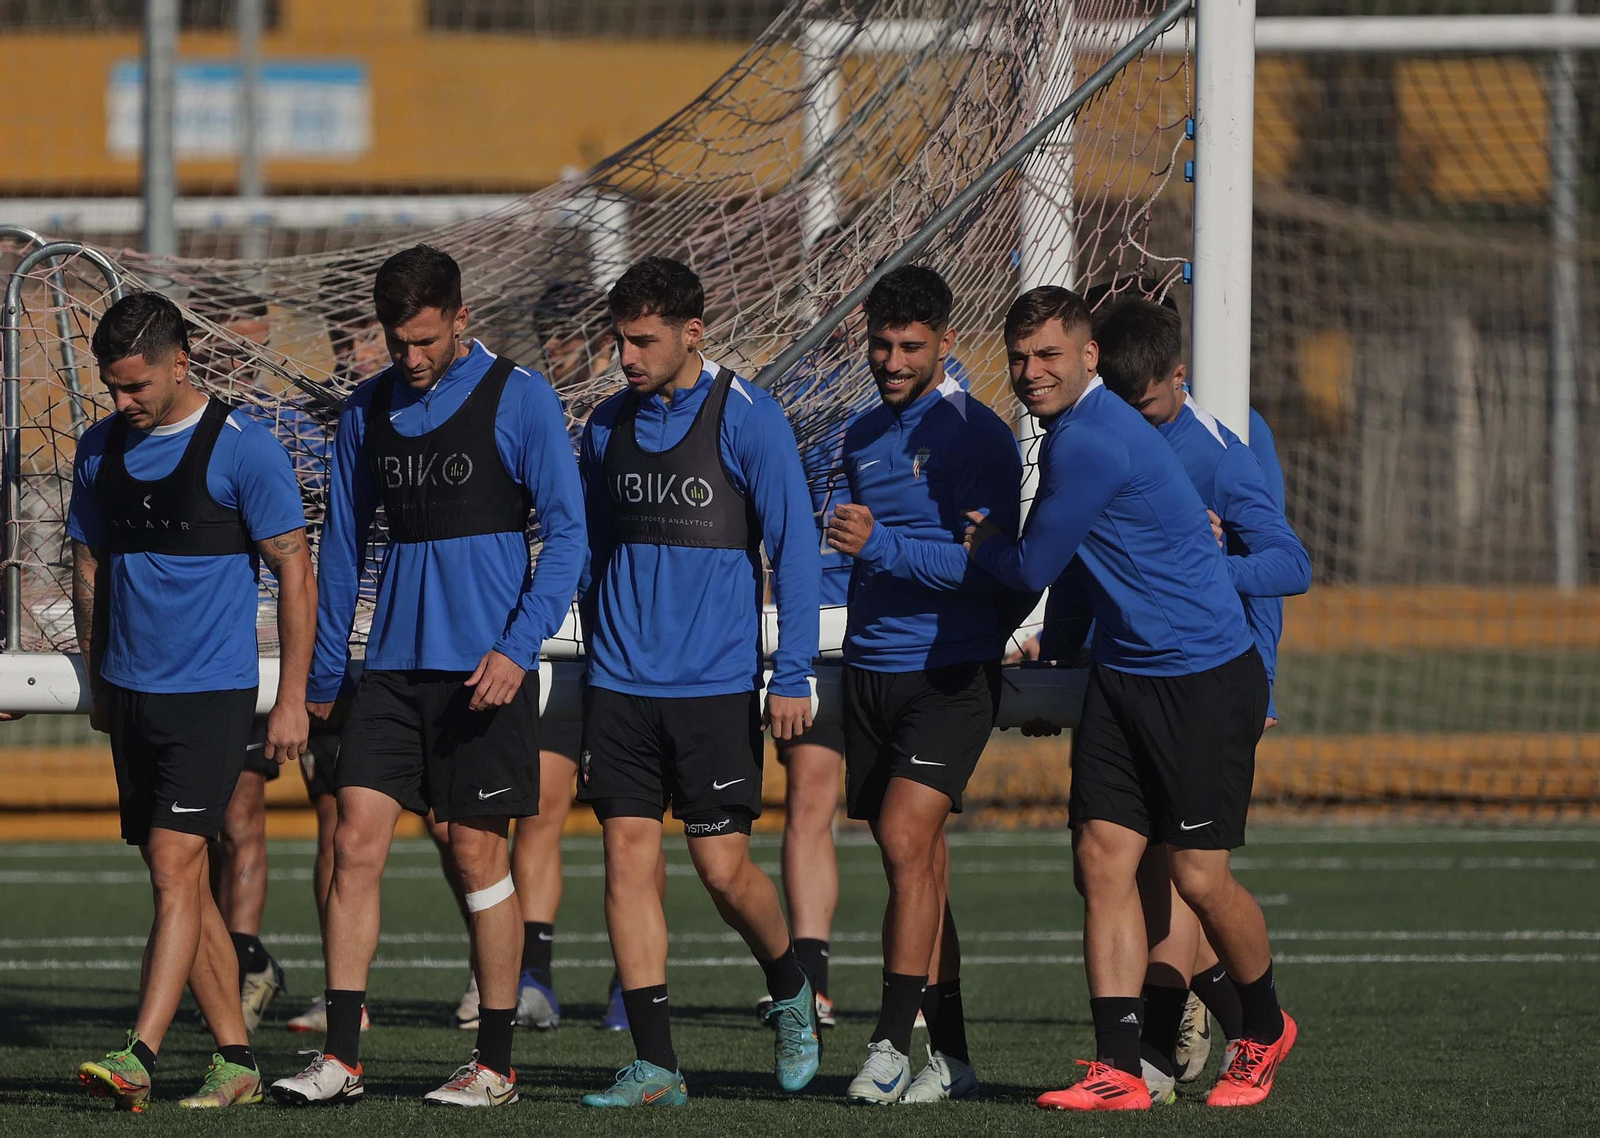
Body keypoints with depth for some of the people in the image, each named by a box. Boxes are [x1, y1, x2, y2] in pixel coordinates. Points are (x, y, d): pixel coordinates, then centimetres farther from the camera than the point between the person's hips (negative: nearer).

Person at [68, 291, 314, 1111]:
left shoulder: (241, 450, -8)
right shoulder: (101, 450, 9)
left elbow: (295, 573, -7)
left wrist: (292, 698, -9)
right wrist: (98, 684, 19)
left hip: (211, 695, -6)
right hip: (131, 695, 6)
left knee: (175, 868, -15)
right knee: (181, 882, 7)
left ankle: (138, 1056, -21)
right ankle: (235, 1059, 14)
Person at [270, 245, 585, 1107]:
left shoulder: (518, 399, -5)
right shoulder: (368, 411, 9)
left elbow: (567, 534, -7)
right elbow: (343, 547, 17)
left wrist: (519, 647, -17)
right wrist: (324, 677, 15)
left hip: (485, 669, -4)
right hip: (392, 666, 4)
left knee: (479, 853, 0)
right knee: (356, 841, -5)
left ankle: (495, 1064, 9)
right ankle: (340, 1058, -4)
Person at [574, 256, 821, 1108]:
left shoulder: (747, 419, -7)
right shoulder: (609, 426, 8)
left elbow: (793, 548, -6)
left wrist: (792, 678, -11)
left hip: (716, 684, -4)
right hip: (621, 680, 4)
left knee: (723, 867, -2)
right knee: (627, 856, -3)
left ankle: (790, 995, 27)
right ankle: (655, 1065, -1)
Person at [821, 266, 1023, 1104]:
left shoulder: (977, 437, -7)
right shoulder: (863, 438, 14)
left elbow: (984, 566, -16)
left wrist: (881, 545, -23)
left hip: (951, 674, -7)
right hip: (870, 672, 7)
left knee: (908, 841, -18)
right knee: (913, 861, 7)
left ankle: (892, 1046, -17)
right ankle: (950, 1057, 11)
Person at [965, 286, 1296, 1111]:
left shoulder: (1090, 444, -21)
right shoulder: (1068, 433, 11)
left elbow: (1033, 570, -14)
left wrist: (984, 546, 6)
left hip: (1205, 680, -9)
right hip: (1122, 673, 9)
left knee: (1198, 876, -2)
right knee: (1102, 859, -2)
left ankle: (1264, 1029, 23)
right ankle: (1118, 1070, -4)